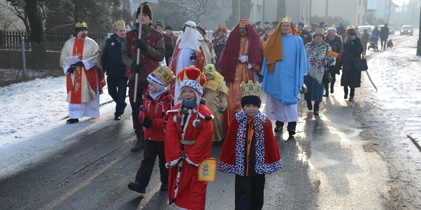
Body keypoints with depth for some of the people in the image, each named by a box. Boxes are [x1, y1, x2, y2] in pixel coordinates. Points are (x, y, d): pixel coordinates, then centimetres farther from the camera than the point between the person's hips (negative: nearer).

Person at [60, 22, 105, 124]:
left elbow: (96, 56, -12)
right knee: (74, 94, 0)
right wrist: (68, 67, -10)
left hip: (88, 74, -2)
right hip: (73, 74, 2)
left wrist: (83, 63, -22)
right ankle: (74, 116, 2)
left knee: (88, 93, 5)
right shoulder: (69, 43, 7)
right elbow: (63, 57, 8)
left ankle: (92, 113, 21)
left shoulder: (91, 43, -2)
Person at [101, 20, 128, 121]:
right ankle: (121, 105, 39)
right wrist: (102, 70, 1)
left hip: (123, 72, -3)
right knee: (111, 91, 15)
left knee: (121, 93, 2)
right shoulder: (109, 41, 2)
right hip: (111, 72, 3)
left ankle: (118, 113, 14)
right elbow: (104, 57, 4)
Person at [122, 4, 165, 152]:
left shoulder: (157, 35, 3)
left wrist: (146, 47, -18)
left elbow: (161, 55, -5)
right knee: (136, 109, 6)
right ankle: (140, 138, 16)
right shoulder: (130, 35, 10)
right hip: (134, 77, 3)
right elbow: (124, 54, 7)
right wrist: (131, 63, -13)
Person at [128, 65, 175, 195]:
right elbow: (143, 109, 11)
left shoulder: (167, 99, -20)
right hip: (150, 135, 5)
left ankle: (166, 183, 29)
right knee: (147, 160, 6)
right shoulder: (148, 94, 1)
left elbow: (168, 119, -22)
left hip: (163, 137, -5)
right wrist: (142, 117, -12)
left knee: (165, 161, 12)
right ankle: (140, 183, 5)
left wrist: (152, 123, -26)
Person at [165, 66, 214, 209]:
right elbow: (170, 134, -5)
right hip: (177, 155, 5)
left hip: (196, 157, -5)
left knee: (196, 188, 3)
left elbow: (204, 138, -17)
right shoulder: (175, 110, 1)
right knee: (179, 185, 17)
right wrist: (175, 155, -13)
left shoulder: (203, 113, -13)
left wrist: (190, 157, -18)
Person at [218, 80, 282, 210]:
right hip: (241, 165, -2)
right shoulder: (236, 122, -10)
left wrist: (272, 162, 4)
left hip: (259, 165, 2)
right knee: (242, 194, 0)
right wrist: (226, 162, -1)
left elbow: (270, 143, 0)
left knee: (257, 193, 18)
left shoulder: (265, 122, -7)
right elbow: (229, 143, -4)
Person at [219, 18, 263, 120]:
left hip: (247, 72, 0)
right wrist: (225, 72, 1)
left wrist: (247, 58, -12)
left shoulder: (254, 40, 7)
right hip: (233, 72, 0)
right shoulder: (233, 39, 9)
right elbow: (226, 55, 8)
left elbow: (257, 55, 5)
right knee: (234, 95, -5)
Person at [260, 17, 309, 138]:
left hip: (290, 75, -2)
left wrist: (300, 74, 2)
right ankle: (279, 122, 17)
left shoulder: (298, 40, 3)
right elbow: (267, 56, 8)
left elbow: (300, 58, 5)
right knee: (277, 98, 6)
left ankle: (292, 125, -7)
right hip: (276, 75, 2)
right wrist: (265, 74, 5)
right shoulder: (274, 40, 6)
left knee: (289, 98, -6)